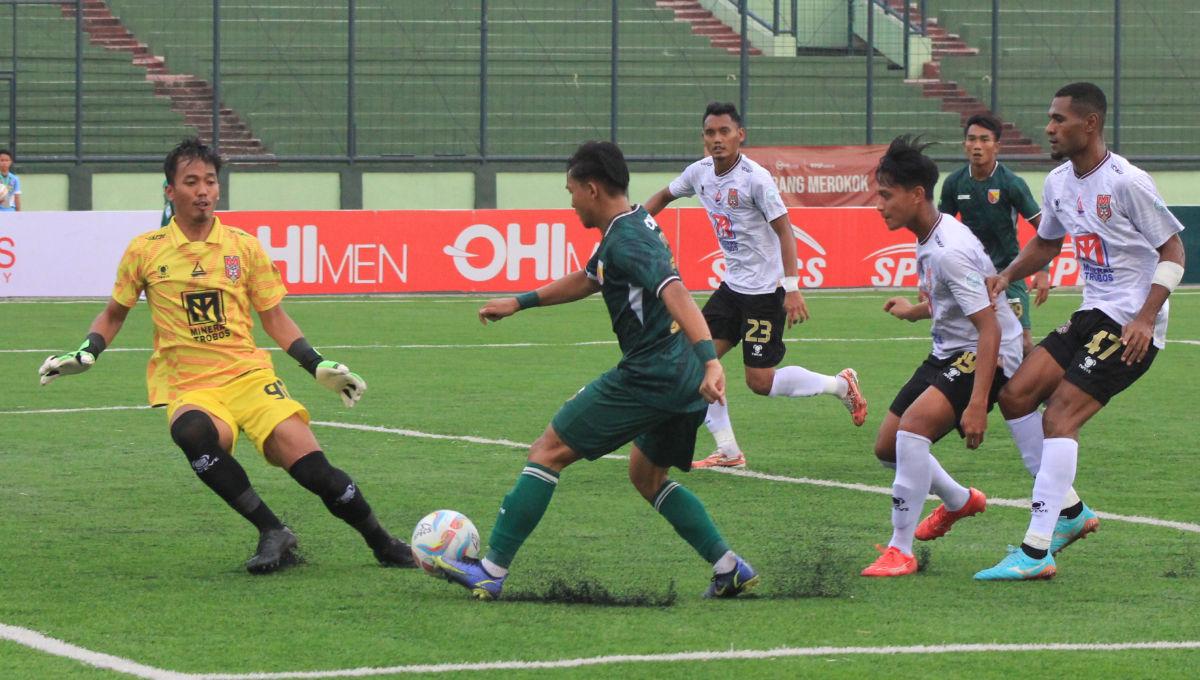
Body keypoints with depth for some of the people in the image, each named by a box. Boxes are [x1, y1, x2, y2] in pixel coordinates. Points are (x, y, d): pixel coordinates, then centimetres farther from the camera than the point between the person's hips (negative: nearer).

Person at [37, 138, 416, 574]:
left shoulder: (244, 247, 7)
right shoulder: (145, 251, 4)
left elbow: (274, 319, 15)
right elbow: (114, 314, 18)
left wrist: (319, 366, 5)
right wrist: (86, 353, 0)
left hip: (248, 374, 1)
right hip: (186, 386, -1)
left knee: (312, 468, -16)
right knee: (192, 431, -38)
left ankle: (383, 545, 8)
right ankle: (271, 533, -26)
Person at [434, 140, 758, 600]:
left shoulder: (627, 241, -15)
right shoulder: (636, 226, 18)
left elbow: (676, 295, -30)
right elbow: (586, 281, 34)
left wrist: (710, 359, -41)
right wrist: (520, 303, 37)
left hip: (647, 377, -10)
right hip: (685, 381, 10)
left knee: (547, 453, -2)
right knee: (647, 476, 27)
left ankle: (491, 572, -3)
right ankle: (730, 570, 17)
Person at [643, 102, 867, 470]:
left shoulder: (755, 177, -19)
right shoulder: (700, 172, 2)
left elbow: (784, 230, -19)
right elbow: (664, 196, 22)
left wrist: (791, 287, -26)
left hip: (764, 289, -8)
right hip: (732, 285, 8)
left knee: (760, 381, -7)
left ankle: (840, 385, 14)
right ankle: (727, 451, 7)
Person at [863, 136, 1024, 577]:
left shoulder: (950, 251, -26)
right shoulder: (928, 240, 4)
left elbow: (990, 329, -29)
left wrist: (977, 405, -35)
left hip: (985, 357, -10)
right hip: (947, 354, 10)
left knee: (914, 425, -31)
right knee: (887, 447, 13)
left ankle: (901, 550, -24)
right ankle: (958, 501, 43)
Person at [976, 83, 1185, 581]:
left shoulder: (1126, 183, -17)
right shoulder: (1059, 183, 8)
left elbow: (1173, 251, -13)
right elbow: (1046, 243, 26)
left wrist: (1145, 319, -21)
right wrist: (1007, 276, 8)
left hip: (1132, 328, -9)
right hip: (1093, 316, 9)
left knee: (1059, 417, -17)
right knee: (1016, 395, 1)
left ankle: (1037, 553, -18)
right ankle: (1070, 511, 12)